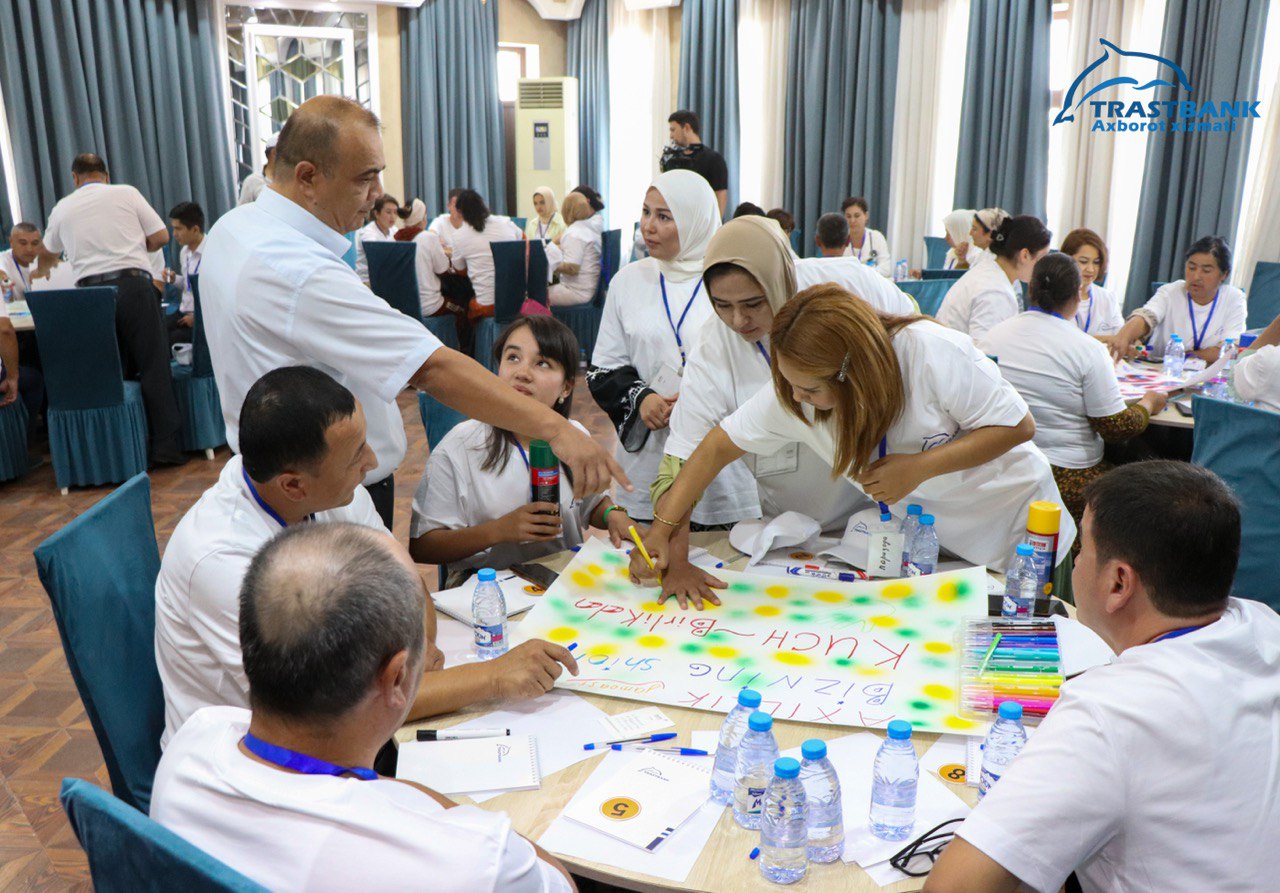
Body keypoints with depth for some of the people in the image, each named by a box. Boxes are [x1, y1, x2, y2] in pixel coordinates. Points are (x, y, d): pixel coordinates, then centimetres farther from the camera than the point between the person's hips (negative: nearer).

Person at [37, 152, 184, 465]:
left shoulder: (62, 208, 17)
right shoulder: (126, 193, 7)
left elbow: (48, 253, 34)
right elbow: (161, 237, 4)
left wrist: (41, 272, 57)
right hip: (133, 283, -3)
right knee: (154, 366, 0)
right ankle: (165, 445, -2)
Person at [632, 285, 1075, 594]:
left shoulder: (936, 352, -34)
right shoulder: (792, 390, -21)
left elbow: (1017, 426, -23)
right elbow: (720, 445, -16)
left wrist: (918, 467, -34)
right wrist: (663, 527, -24)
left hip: (1016, 533, -3)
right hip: (930, 542, 3)